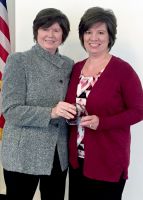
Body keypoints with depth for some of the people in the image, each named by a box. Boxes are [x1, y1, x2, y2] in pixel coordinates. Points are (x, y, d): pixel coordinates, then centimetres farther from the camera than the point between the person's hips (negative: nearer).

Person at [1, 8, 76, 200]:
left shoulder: (68, 64, 7)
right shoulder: (18, 61, -8)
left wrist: (76, 110, -6)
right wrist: (50, 112, -27)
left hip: (59, 155, 5)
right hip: (23, 155, -4)